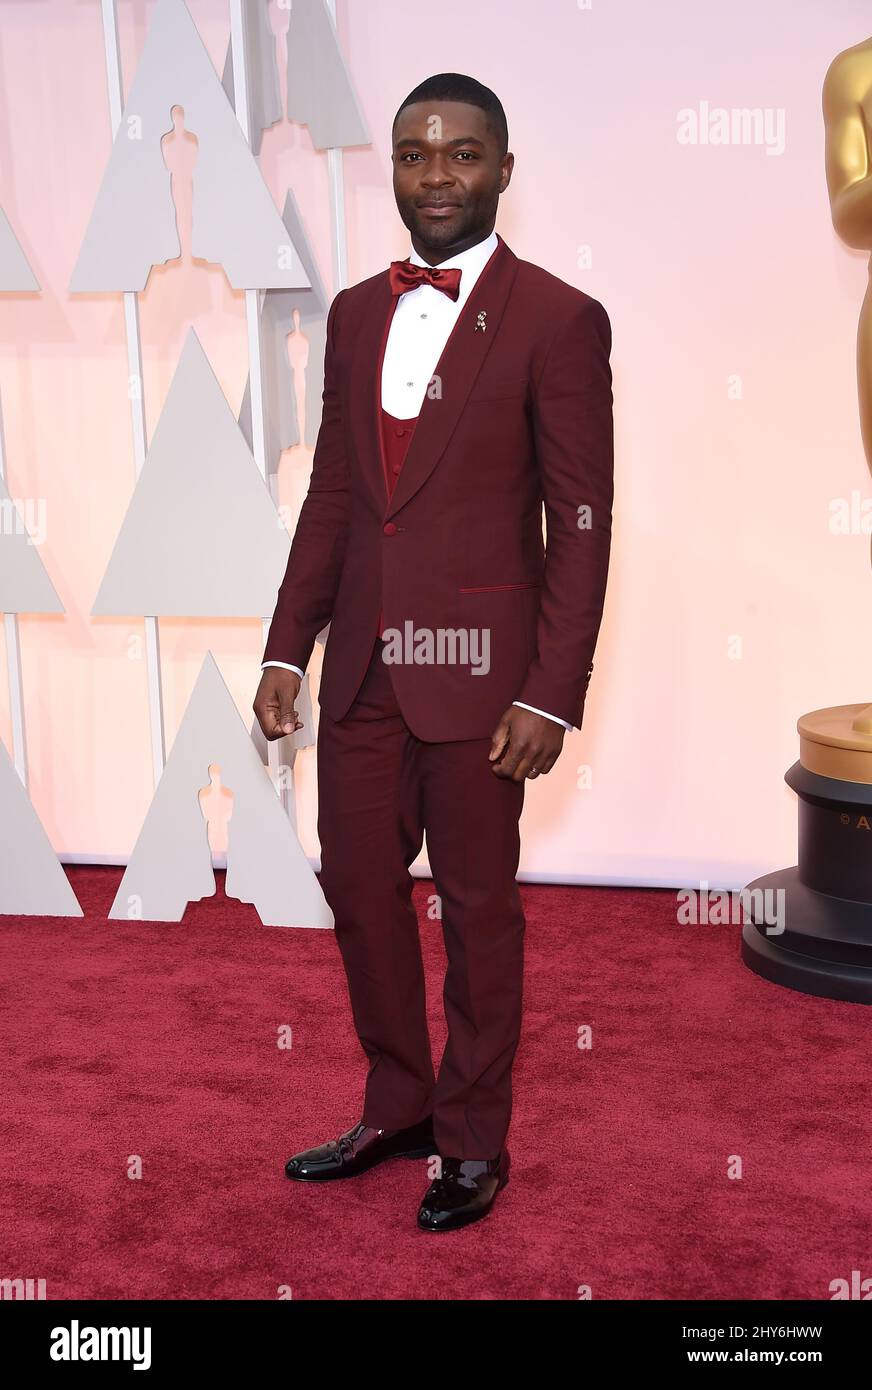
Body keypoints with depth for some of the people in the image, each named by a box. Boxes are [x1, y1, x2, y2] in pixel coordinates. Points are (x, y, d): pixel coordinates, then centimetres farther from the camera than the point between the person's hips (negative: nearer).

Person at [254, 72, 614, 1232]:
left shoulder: (557, 321, -7)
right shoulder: (355, 313, 11)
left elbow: (581, 523, -9)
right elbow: (330, 495, 13)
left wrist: (553, 696, -14)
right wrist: (287, 648, 9)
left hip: (477, 671, -5)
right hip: (363, 665, 6)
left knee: (478, 907, 7)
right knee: (358, 885, 13)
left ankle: (473, 1144, 26)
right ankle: (398, 1110, 34)